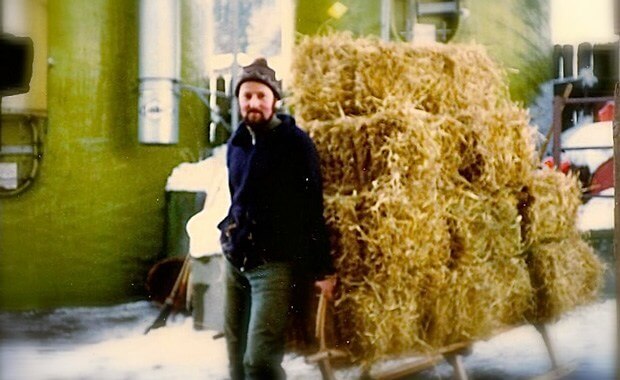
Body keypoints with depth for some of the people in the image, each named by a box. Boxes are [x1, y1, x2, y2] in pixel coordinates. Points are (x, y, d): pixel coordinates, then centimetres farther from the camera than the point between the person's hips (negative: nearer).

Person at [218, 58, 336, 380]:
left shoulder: (295, 143, -9)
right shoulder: (236, 143, 10)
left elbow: (311, 208, -11)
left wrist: (322, 268, -12)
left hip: (274, 264, -6)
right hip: (234, 260, 7)